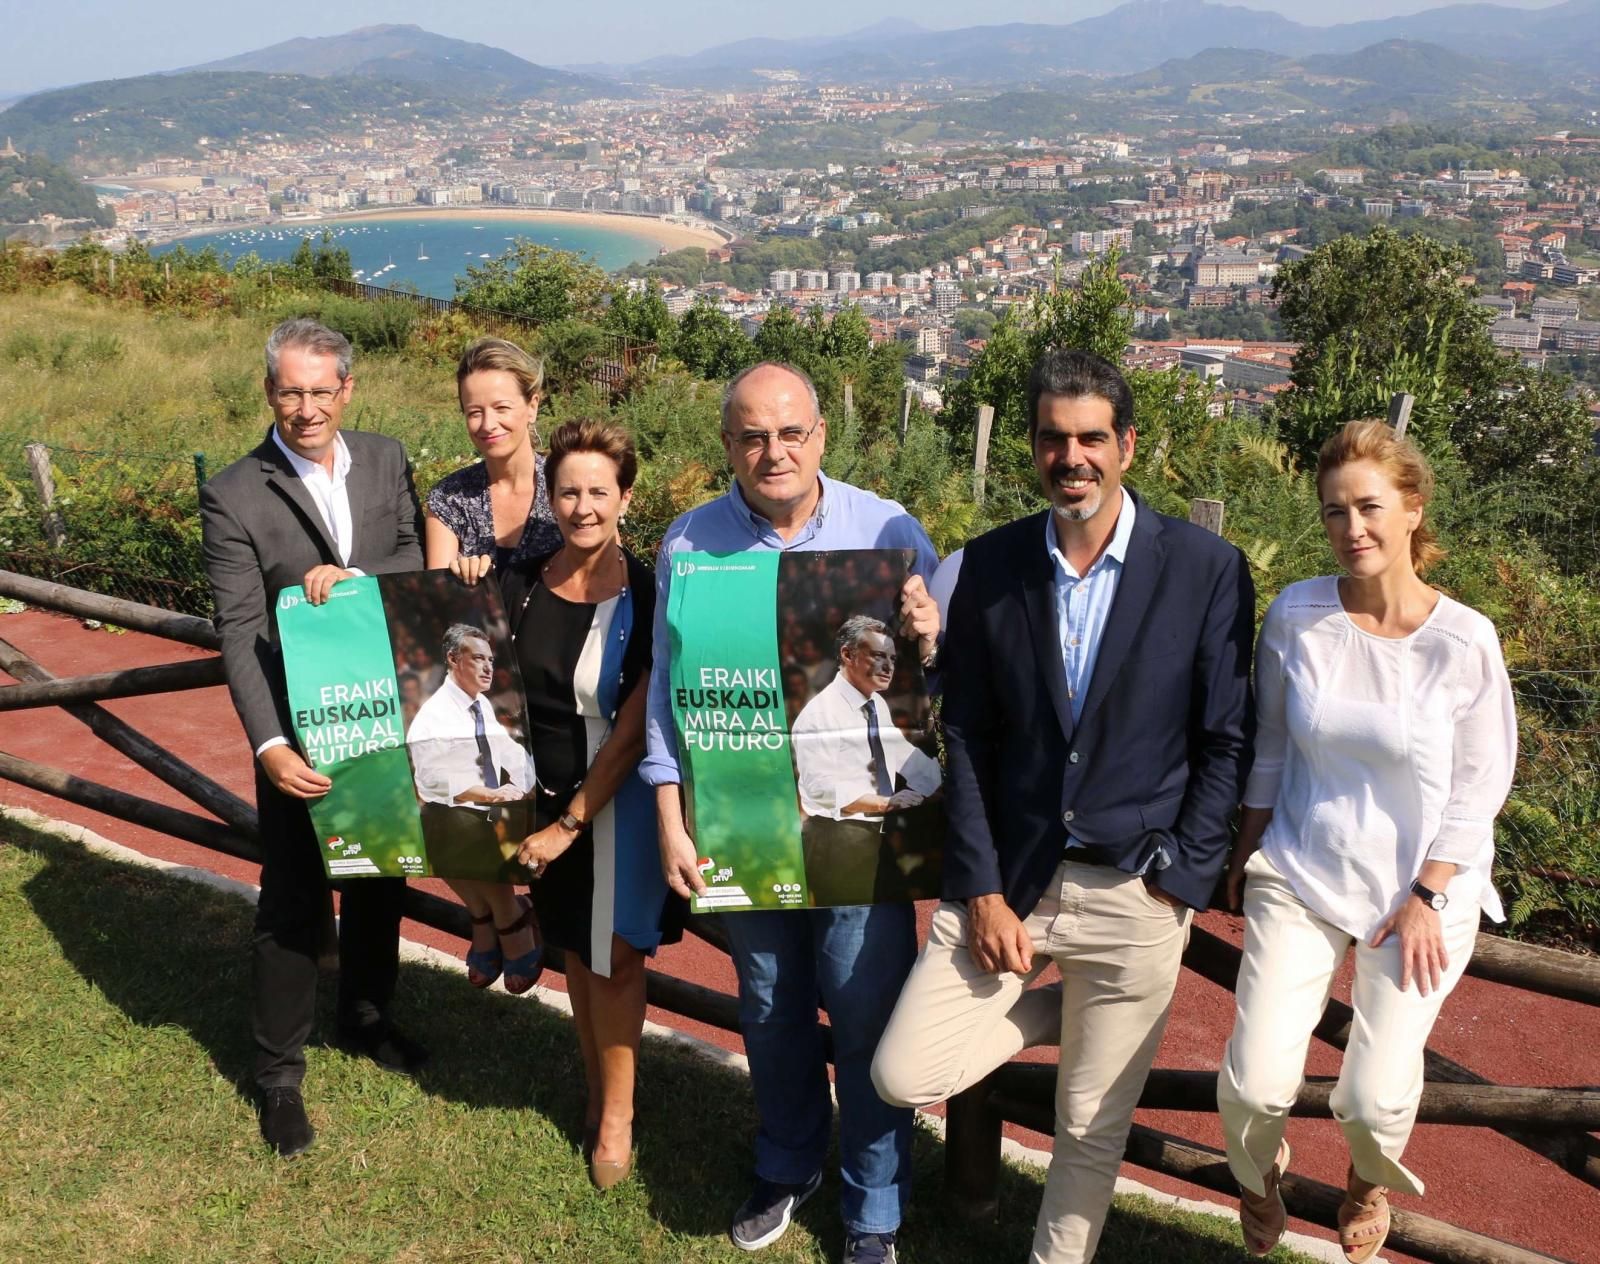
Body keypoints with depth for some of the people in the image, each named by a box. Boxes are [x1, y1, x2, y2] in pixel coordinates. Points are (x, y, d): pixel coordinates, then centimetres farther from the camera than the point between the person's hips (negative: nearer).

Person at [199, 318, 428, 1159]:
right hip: (301, 732, -4)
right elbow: (240, 634, -17)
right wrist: (269, 745, -27)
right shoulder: (233, 496, -13)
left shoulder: (385, 461, 0)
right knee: (295, 903, 5)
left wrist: (353, 576, -25)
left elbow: (420, 561, -5)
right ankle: (278, 1072, 24)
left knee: (381, 881, 20)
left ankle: (366, 1017, 43)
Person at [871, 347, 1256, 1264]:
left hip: (1133, 893, -2)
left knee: (1093, 1128, 10)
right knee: (903, 1076, -2)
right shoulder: (991, 565, 0)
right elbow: (967, 739, 1)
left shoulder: (1207, 568, -6)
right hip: (1007, 879, 2)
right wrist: (983, 891, -5)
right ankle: (1059, 1011, 22)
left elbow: (1227, 742, -3)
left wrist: (1179, 886, -8)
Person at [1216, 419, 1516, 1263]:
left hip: (1422, 887, -1)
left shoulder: (1464, 641, -13)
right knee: (1254, 1084, -8)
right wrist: (1245, 854, 9)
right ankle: (1258, 1179, 31)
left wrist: (1427, 898, -8)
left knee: (1376, 1097, -4)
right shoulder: (1296, 614, -8)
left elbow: (1477, 789, -5)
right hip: (1301, 875, 1)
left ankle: (1369, 1181, 36)